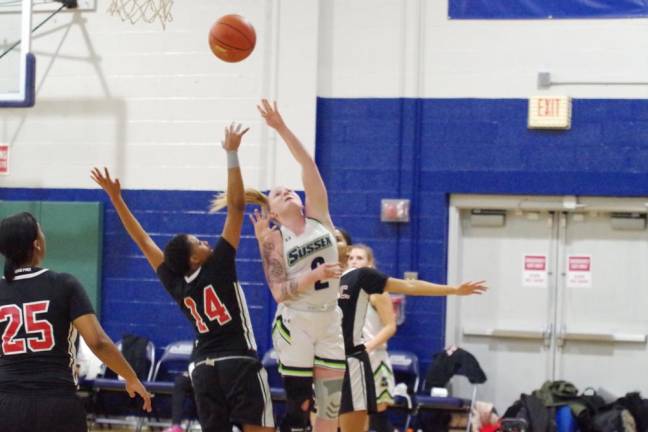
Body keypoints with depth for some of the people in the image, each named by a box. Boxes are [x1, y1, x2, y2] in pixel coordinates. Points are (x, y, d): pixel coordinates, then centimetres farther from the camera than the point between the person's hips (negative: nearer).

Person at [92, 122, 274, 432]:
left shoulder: (175, 285, 5)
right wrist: (232, 154, -10)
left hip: (204, 368, 6)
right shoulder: (219, 266, -8)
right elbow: (236, 206, -12)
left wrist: (115, 197, 14)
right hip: (239, 363, -6)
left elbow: (142, 239, 11)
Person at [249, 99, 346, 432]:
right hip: (295, 324, -4)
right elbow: (279, 292, -11)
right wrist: (315, 275, -22)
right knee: (299, 405, -1)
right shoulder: (274, 239, -1)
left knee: (331, 404, 4)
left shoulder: (318, 215, 7)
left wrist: (282, 128, -8)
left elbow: (308, 164, -2)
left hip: (330, 322, 4)